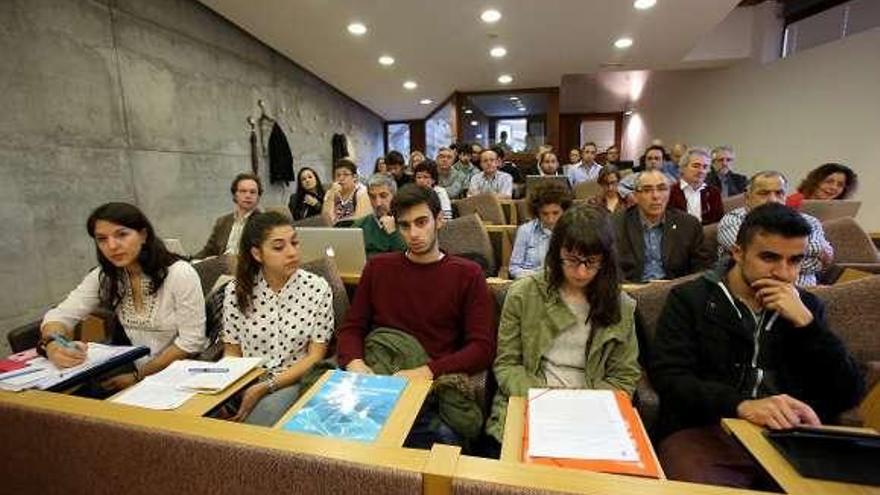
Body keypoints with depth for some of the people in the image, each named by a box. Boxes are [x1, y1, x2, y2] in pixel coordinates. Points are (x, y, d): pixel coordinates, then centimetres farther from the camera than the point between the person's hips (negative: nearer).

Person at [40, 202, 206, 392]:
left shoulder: (180, 274, -17)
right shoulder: (103, 277, 1)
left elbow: (191, 341, -16)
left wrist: (138, 376, -17)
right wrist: (52, 345, -25)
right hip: (135, 371, 5)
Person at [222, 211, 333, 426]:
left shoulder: (317, 289, -8)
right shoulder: (236, 291, -1)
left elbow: (315, 356, -6)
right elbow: (232, 352, 7)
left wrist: (266, 387, -15)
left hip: (292, 383, -1)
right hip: (244, 382, 2)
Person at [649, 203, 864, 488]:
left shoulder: (806, 306, 14)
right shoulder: (691, 298, 1)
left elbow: (849, 395, 6)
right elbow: (667, 376, -10)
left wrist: (804, 321, -6)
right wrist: (740, 405, -25)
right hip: (703, 433, -4)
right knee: (705, 484, -31)